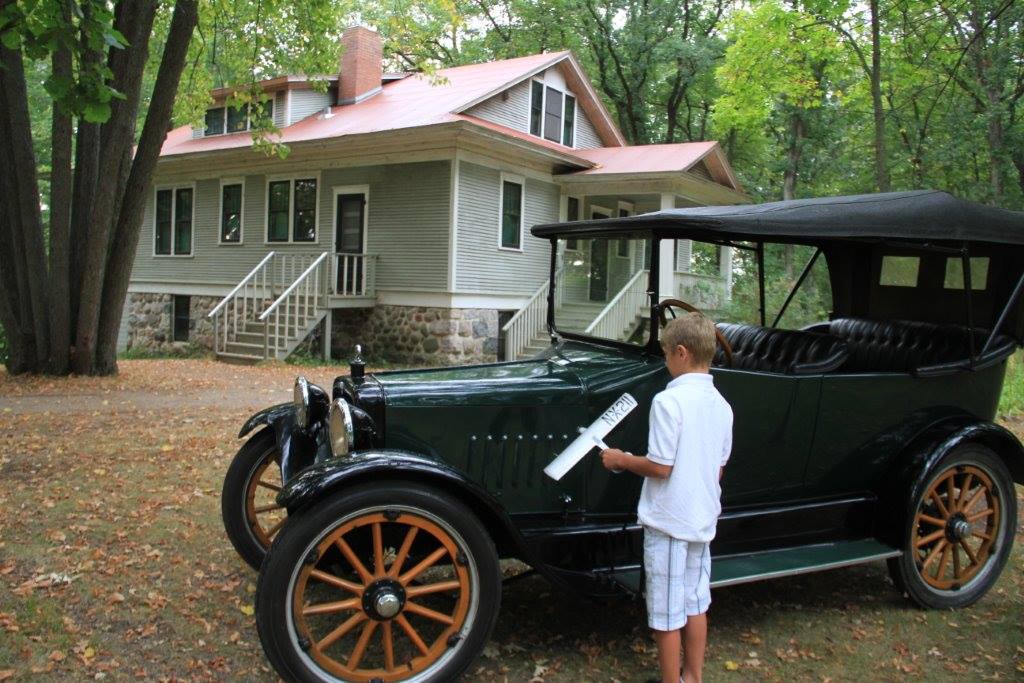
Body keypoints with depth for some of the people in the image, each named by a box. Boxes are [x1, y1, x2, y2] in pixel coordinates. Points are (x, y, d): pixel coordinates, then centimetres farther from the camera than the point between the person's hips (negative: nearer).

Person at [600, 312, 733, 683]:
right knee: (696, 602, 19)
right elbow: (718, 469, 11)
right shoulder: (721, 404, 4)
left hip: (668, 520, -8)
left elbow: (660, 466, -21)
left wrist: (621, 459, -6)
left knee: (667, 612, 6)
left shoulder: (669, 400, -20)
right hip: (702, 519, 8)